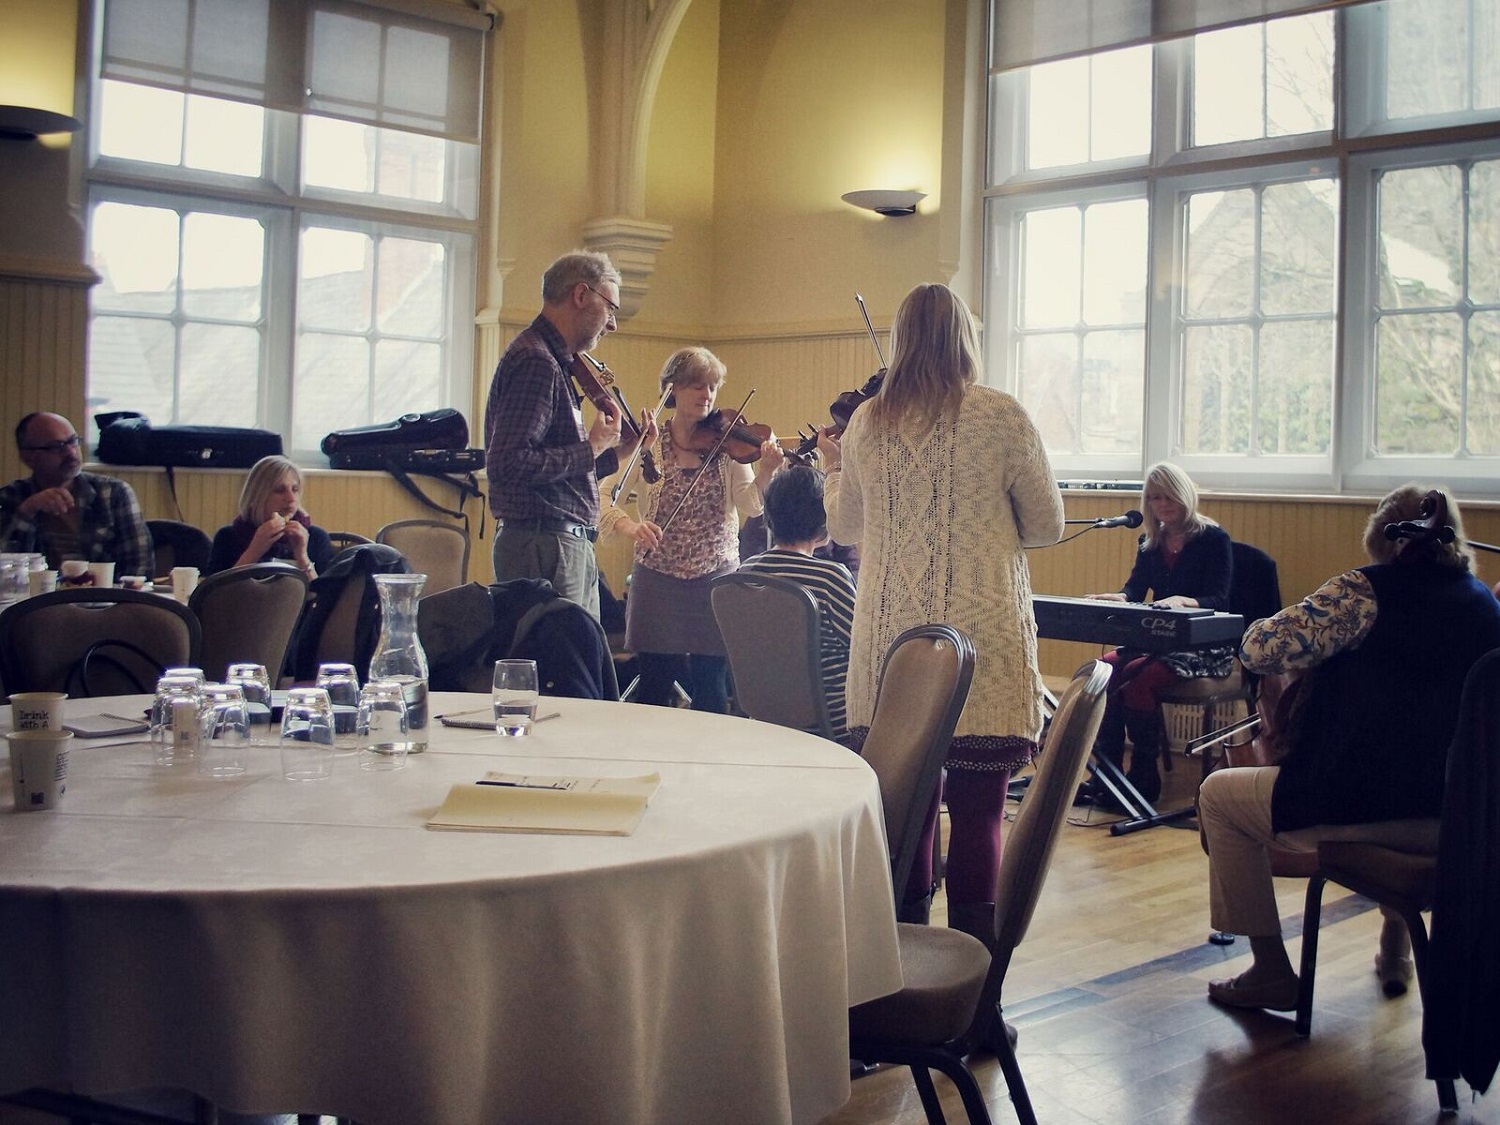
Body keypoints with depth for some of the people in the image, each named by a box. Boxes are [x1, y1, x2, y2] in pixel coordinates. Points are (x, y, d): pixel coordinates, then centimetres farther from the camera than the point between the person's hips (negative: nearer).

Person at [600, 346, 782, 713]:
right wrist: (629, 525, -25)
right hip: (657, 582, 0)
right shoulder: (647, 445, -1)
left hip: (716, 579, 1)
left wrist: (765, 473, -29)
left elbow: (749, 505, -10)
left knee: (711, 689, 4)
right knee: (655, 686, 6)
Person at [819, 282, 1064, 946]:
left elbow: (845, 528, 17)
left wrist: (834, 470, 34)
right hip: (983, 642, -3)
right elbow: (1047, 526, 4)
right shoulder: (1002, 418, -5)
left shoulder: (866, 423, 5)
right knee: (978, 814, 1)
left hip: (890, 641, 3)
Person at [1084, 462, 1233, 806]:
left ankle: (1144, 777, -20)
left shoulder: (1213, 539, -4)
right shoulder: (1150, 542, 15)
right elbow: (1135, 588, 6)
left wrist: (1182, 602, -34)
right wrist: (1118, 598, -18)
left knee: (1137, 677, -31)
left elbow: (1218, 600, -14)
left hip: (1205, 646, -6)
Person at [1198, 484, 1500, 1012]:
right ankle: (1395, 949, 47)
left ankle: (1271, 971, 14)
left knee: (1218, 794, 14)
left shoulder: (1367, 590, -14)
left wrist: (1263, 625, 1)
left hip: (1359, 810, -7)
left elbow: (1262, 650, -21)